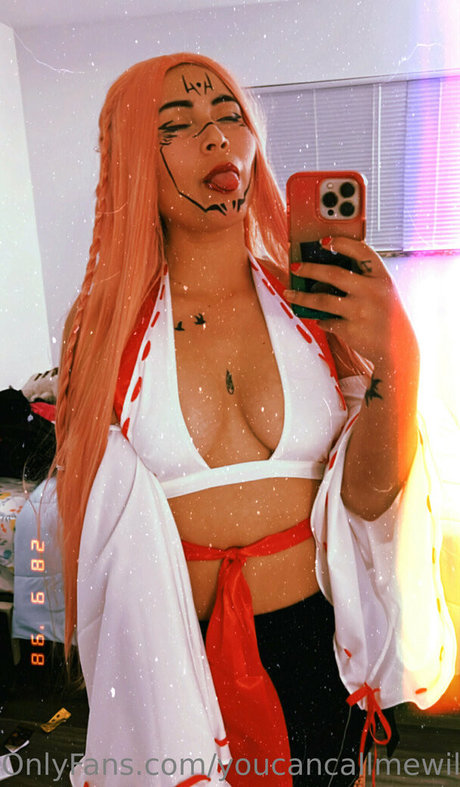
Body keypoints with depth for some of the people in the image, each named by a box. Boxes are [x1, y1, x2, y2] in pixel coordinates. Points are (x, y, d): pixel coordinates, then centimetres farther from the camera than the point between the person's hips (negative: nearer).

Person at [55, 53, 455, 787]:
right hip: (170, 651, -1)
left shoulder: (318, 302, -7)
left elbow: (367, 496, -11)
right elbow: (90, 518, -3)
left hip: (313, 640, 2)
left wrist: (397, 359, -26)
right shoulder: (103, 324, -9)